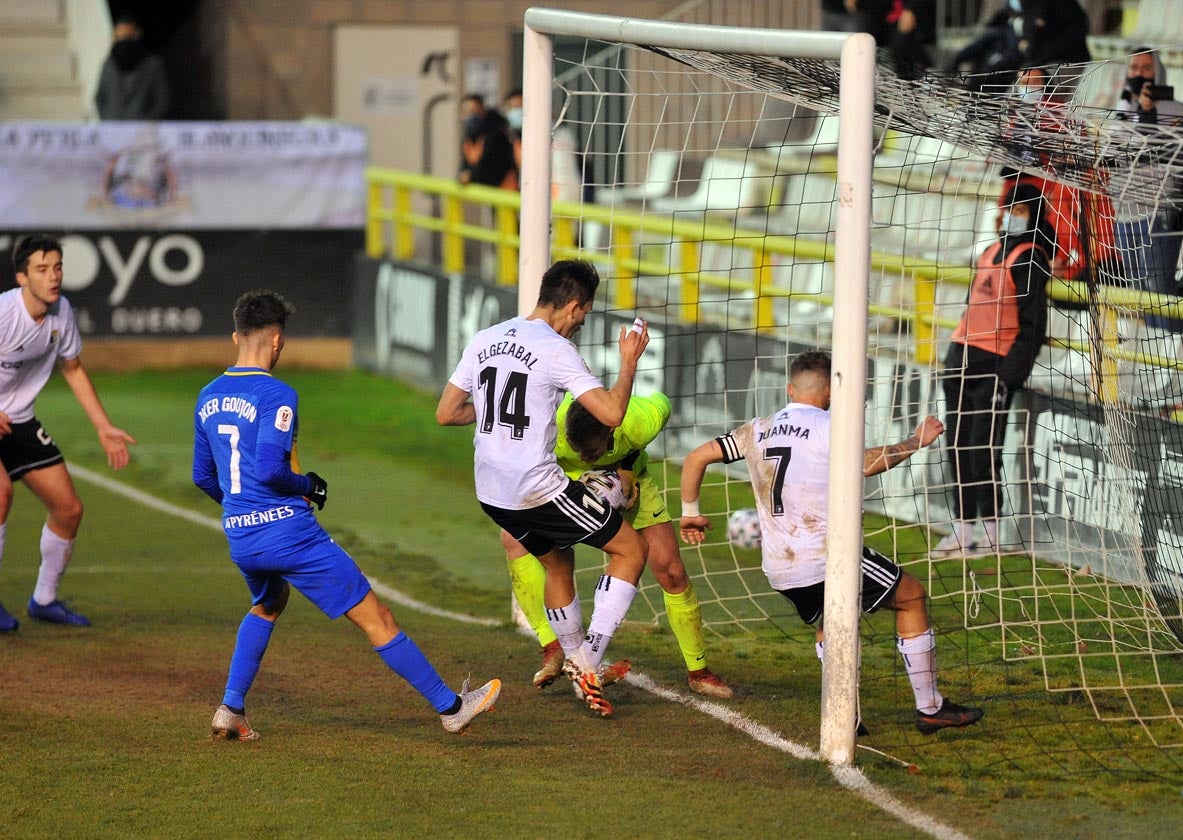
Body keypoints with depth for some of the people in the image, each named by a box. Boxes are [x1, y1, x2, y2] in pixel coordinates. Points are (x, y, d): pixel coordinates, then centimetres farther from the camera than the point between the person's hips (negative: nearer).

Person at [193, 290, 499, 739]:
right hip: (289, 531, -7)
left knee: (267, 605, 36)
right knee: (376, 619, 2)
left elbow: (203, 476, 17)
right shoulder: (276, 395, -14)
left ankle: (230, 710, 23)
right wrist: (310, 486, -5)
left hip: (239, 538, 7)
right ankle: (449, 706, 8)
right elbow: (270, 468, -24)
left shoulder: (208, 398, 9)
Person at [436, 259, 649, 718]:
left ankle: (579, 665, 34)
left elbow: (446, 413, 12)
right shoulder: (556, 351, -14)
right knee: (630, 548, 6)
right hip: (539, 489, -8)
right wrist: (629, 363, -5)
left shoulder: (484, 341, 7)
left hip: (492, 492, 8)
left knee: (558, 561, 29)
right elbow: (611, 412, -20)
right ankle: (590, 663, -1)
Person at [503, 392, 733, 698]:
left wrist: (628, 466, -15)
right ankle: (553, 647, -26)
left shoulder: (640, 422, -37)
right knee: (514, 535, -26)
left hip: (627, 479, 0)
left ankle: (698, 672, 12)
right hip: (568, 479, 0)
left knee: (671, 571, -8)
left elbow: (662, 402, -12)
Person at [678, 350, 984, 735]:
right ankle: (930, 708, 13)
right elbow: (866, 463, -20)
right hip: (829, 556, -6)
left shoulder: (758, 430, 12)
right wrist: (915, 442, -8)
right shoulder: (826, 426, -6)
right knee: (911, 596, 12)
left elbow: (697, 458, 13)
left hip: (778, 570, 7)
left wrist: (690, 512, 24)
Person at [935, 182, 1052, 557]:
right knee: (959, 447, 7)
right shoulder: (992, 253, 19)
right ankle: (962, 532, 12)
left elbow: (1033, 324, -12)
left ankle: (990, 535, -7)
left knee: (982, 450, -12)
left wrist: (1010, 374, -17)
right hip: (963, 357, 9)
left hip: (995, 364, -9)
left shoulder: (1030, 258, -7)